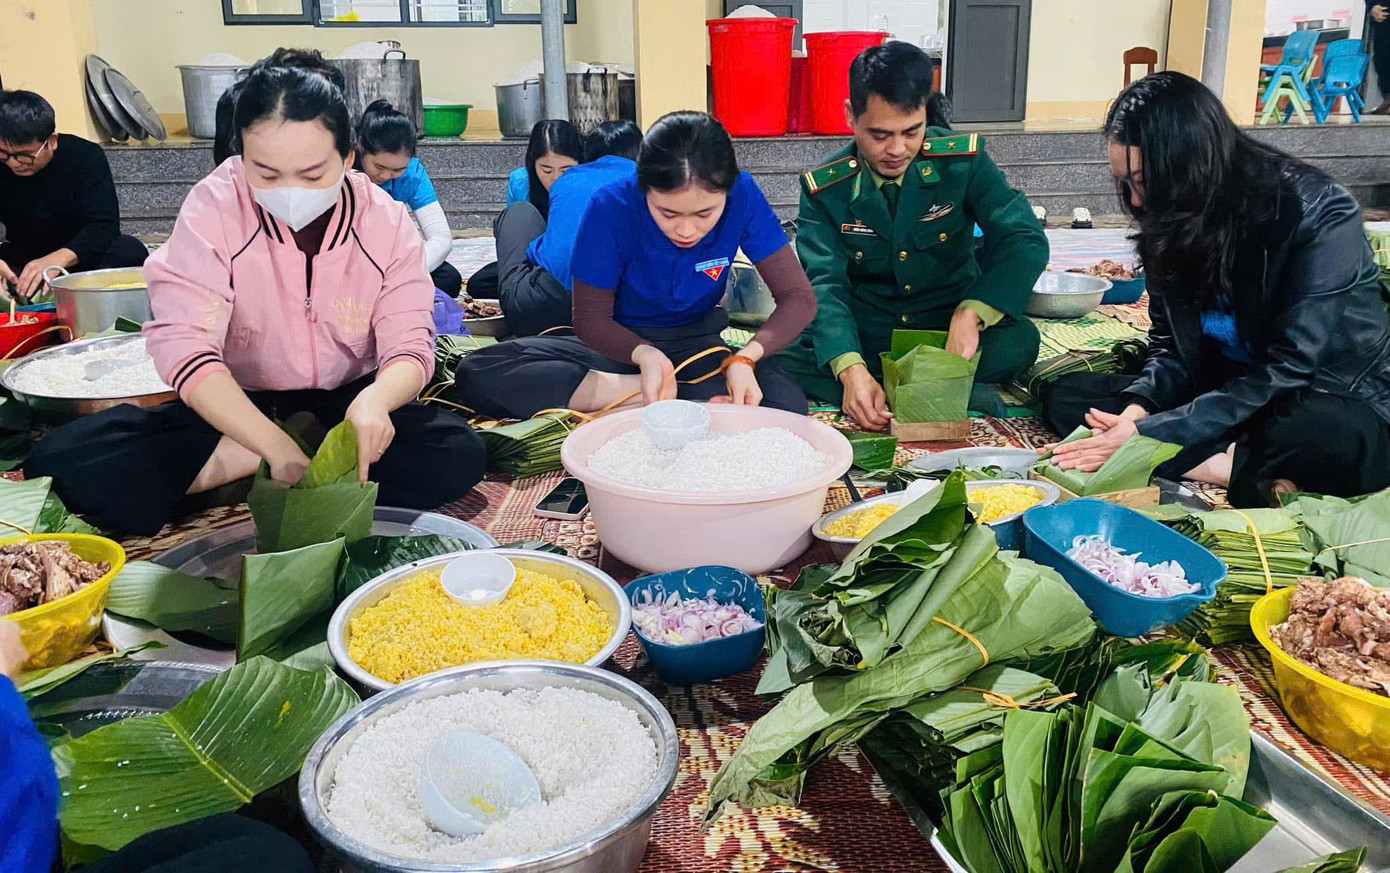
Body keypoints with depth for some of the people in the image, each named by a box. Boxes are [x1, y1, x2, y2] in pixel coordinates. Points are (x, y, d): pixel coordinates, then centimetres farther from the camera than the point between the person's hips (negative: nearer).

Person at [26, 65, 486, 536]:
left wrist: (376, 399, -41)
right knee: (64, 460, -22)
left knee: (458, 457, -29)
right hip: (237, 405, -1)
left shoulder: (386, 222, -11)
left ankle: (228, 466, -19)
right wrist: (280, 449, -41)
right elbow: (184, 345, -27)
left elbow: (409, 346, -15)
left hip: (345, 401, 2)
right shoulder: (212, 209, -17)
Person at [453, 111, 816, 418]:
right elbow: (591, 318, -12)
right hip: (618, 343, 1)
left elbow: (799, 297, -14)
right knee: (475, 375, -25)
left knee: (787, 404, -32)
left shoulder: (742, 196, -19)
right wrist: (644, 355, -34)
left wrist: (745, 358, -34)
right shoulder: (612, 206, -21)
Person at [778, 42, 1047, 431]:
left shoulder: (961, 160, -9)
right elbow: (824, 283, -19)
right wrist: (851, 370, -38)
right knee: (779, 357, -29)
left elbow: (1025, 240, -16)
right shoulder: (825, 188, -9)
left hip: (948, 327, 1)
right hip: (863, 335, 0)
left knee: (1019, 340, -31)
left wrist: (971, 313, -36)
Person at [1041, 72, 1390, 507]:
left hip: (1337, 405, -6)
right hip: (1229, 393, 7)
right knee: (1068, 396, -12)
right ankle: (1237, 468, -25)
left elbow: (1289, 371, -23)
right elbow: (1170, 346, 4)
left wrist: (1150, 434, -28)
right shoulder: (1173, 224, -2)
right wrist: (1138, 407, -19)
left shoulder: (1319, 214, -19)